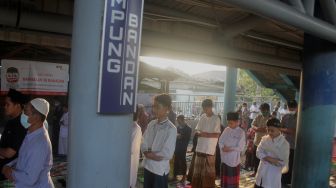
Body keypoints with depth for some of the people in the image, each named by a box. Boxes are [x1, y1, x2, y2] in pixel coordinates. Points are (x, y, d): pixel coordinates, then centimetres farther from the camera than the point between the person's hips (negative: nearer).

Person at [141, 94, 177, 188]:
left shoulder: (171, 129, -15)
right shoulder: (151, 124, 2)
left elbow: (167, 154, -17)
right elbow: (144, 144, 4)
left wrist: (149, 154, -8)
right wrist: (149, 154, -14)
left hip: (160, 170, -5)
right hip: (147, 166, 5)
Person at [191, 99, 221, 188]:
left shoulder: (216, 119, -8)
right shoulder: (202, 117, 7)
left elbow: (217, 134, -10)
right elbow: (197, 130, 9)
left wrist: (206, 134, -20)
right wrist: (199, 133, -11)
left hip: (210, 149, -5)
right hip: (200, 147, 5)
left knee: (208, 170, 6)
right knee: (198, 169, 13)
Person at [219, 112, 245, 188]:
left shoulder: (241, 132, -10)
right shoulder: (226, 129, 4)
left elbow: (240, 147, -15)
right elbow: (220, 141, 1)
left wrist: (229, 149, -17)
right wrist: (223, 148, -17)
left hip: (234, 159, -4)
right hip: (224, 158, 4)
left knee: (233, 179, 10)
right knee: (224, 178, 16)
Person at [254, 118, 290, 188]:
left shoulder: (284, 143, -13)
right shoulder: (264, 139, 2)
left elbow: (283, 162, -15)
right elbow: (259, 153, -6)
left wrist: (265, 158, -13)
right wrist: (269, 159, -21)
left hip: (273, 177, -4)